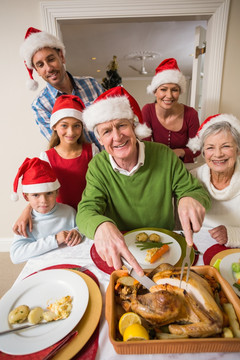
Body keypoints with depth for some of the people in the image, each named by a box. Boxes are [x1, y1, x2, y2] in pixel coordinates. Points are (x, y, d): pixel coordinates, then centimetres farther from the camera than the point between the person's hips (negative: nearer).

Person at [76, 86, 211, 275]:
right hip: (121, 252, 1)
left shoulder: (164, 155, -10)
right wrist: (101, 225, -39)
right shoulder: (98, 166, -9)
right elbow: (86, 211, -15)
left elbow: (198, 191, -3)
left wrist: (190, 199, -28)